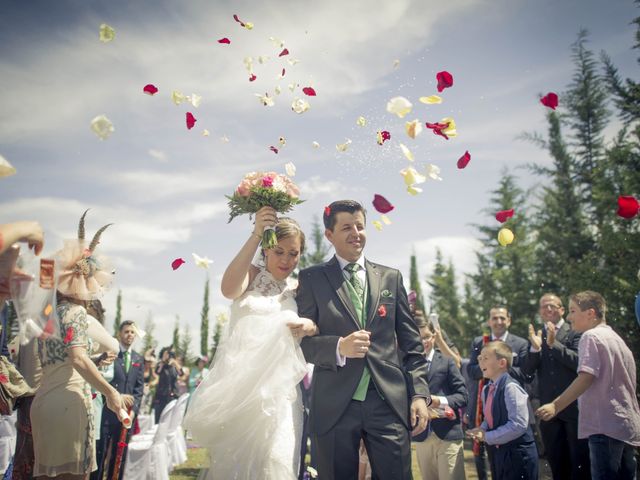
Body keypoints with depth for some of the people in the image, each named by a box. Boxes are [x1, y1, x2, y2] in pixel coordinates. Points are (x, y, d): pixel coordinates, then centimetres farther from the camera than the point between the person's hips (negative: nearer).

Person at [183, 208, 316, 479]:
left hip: (278, 390, 1)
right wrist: (255, 236, -25)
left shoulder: (299, 291, 12)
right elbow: (228, 289, -19)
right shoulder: (250, 275, 5)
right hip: (237, 384, -1)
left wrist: (312, 327, -15)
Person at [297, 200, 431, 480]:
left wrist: (420, 393, 3)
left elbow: (411, 343, 11)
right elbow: (302, 339, 0)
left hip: (389, 402, 2)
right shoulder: (311, 278, 4)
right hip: (334, 405, -1)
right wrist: (339, 347, -18)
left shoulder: (391, 278, 12)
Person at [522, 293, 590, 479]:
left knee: (581, 462, 4)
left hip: (574, 408, -4)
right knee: (557, 464, 14)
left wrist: (554, 344, -23)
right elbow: (527, 371, 0)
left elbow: (579, 362, -17)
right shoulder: (536, 336, 9)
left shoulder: (575, 332, -2)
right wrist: (535, 348, -16)